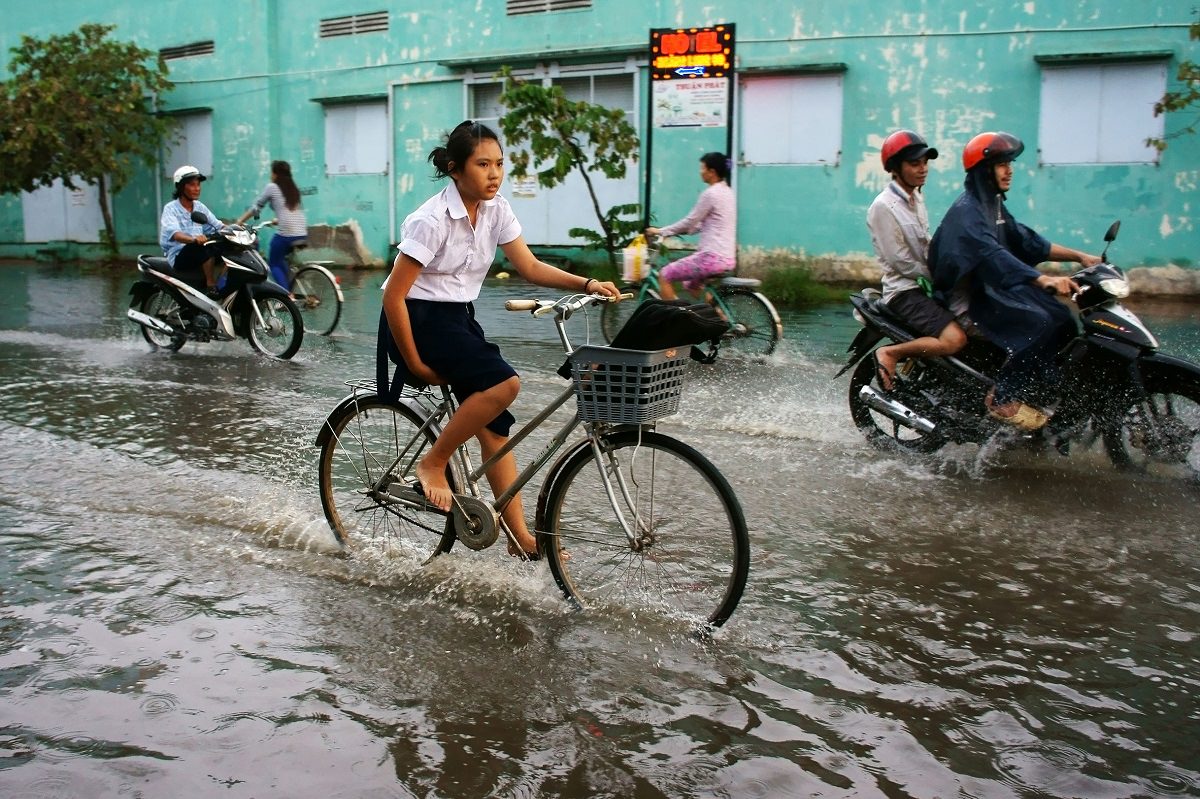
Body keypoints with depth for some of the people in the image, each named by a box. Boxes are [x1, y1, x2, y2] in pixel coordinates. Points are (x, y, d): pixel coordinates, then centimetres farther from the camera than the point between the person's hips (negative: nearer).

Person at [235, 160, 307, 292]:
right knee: (280, 259, 28)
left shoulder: (272, 187, 3)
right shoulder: (294, 189, 19)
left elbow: (256, 207, 8)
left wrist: (240, 220, 18)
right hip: (302, 233, 6)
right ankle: (290, 289, 20)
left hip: (286, 233, -6)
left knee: (274, 263, 10)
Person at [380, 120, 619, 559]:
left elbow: (530, 267, 1)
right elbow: (393, 296, -20)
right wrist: (415, 364, -16)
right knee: (503, 383, -26)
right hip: (418, 319, -7)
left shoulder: (496, 210, 1)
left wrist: (587, 284, -14)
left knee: (494, 422, 1)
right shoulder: (432, 220, -21)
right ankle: (432, 465, -8)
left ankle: (519, 536, 5)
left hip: (459, 318, 7)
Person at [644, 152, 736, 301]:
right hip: (727, 257, 10)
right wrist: (668, 231, 23)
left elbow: (690, 222, -9)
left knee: (665, 275, 1)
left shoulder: (711, 194, -13)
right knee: (690, 284, 29)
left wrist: (660, 231, 3)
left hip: (713, 257, -10)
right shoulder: (727, 192, 15)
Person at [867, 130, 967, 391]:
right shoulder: (883, 207, -15)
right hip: (904, 291, -9)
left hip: (927, 284, 9)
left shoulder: (917, 196, 13)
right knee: (954, 339, -26)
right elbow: (900, 261, -16)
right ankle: (890, 353, -12)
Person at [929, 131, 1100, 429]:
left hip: (995, 287, 10)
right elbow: (991, 254, -32)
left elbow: (1025, 241, 17)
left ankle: (1038, 398, 0)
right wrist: (1044, 280, -43)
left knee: (1063, 321, -4)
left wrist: (1079, 256, 8)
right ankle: (1003, 399, -18)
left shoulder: (994, 206, 16)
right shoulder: (966, 211, -17)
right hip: (971, 296, -10)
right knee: (1039, 324, -26)